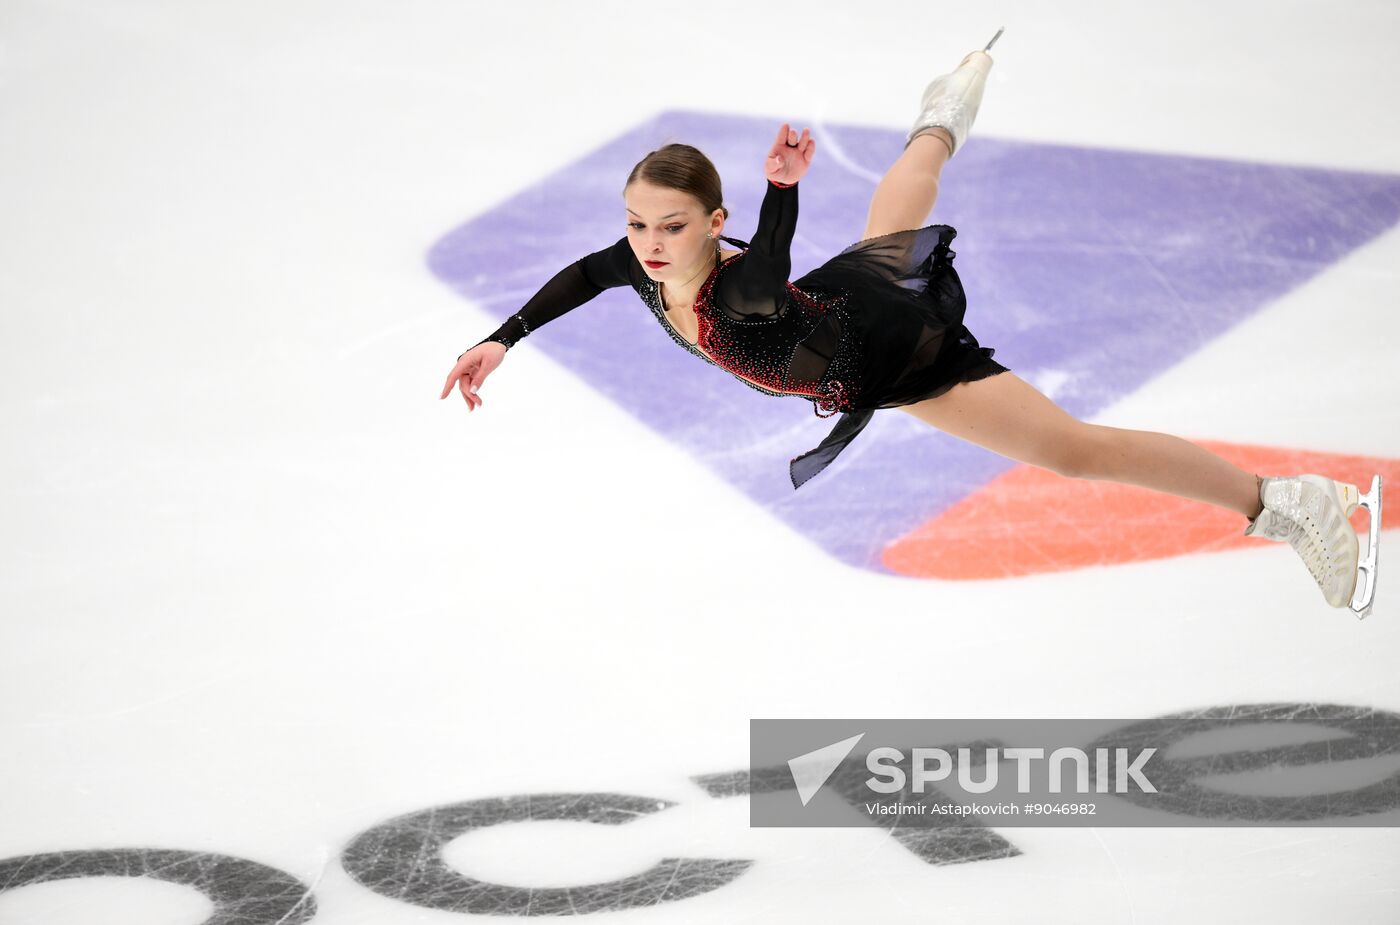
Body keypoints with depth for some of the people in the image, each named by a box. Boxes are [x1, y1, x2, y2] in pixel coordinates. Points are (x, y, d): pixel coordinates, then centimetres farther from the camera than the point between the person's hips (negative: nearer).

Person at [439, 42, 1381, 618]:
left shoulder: (741, 293, -44)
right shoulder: (645, 265, -22)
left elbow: (768, 280, -68)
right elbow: (584, 275, 0)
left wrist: (782, 189, -85)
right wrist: (502, 342, -2)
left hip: (899, 351, -8)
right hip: (844, 292, 8)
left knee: (1071, 448, -18)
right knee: (889, 218, 43)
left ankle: (1288, 504, -17)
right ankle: (950, 108, 76)